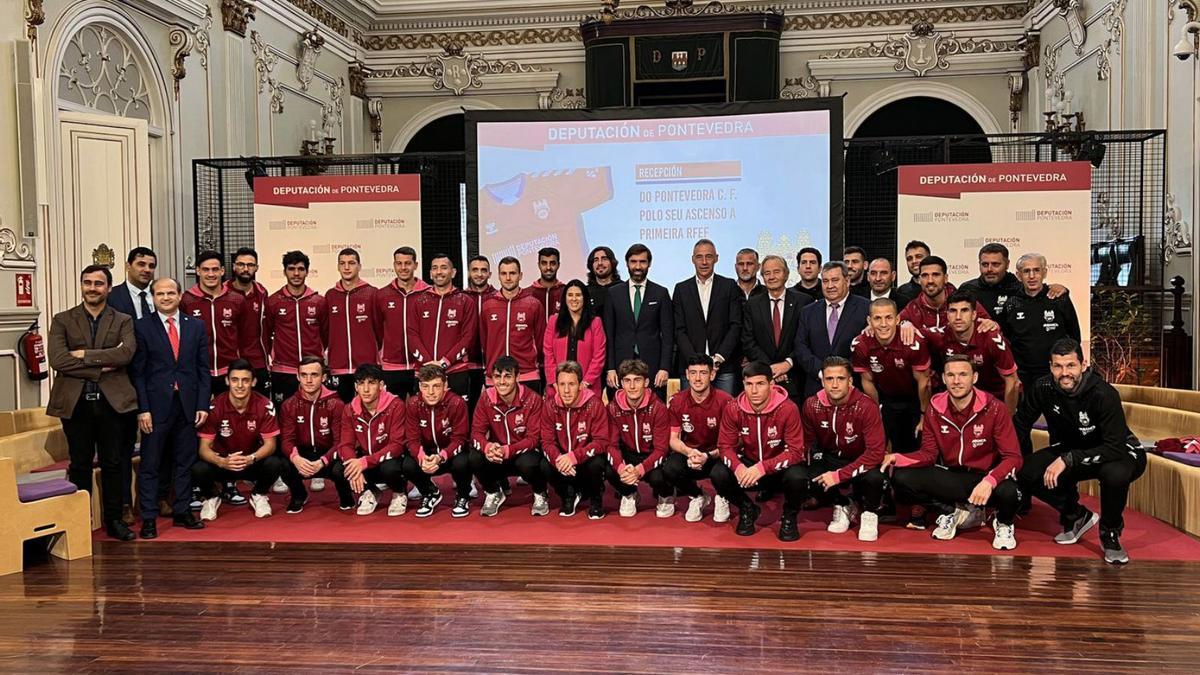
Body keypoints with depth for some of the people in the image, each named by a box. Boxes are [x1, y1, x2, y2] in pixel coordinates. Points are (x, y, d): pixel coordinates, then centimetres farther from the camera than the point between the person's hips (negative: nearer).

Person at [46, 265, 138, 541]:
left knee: (113, 464, 6)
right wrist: (100, 368, -14)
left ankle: (114, 519, 16)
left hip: (112, 401, 0)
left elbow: (126, 353, -12)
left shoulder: (123, 321, 7)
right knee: (79, 465, 7)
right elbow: (57, 359, -9)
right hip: (75, 402, 0)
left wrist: (85, 355, -13)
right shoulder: (62, 321, 6)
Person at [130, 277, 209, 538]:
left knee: (185, 462, 11)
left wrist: (203, 405, 0)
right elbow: (137, 372, -3)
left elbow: (203, 368, 7)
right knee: (150, 464, 4)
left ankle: (182, 511, 22)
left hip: (188, 405, 3)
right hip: (156, 406, -3)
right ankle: (149, 517, 11)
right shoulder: (142, 327, -1)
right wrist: (142, 408, -10)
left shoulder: (196, 326, 7)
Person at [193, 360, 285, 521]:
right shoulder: (215, 406, -17)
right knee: (198, 469, -31)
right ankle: (211, 496, 7)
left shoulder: (264, 406, -16)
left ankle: (258, 495, 4)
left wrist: (251, 458, -36)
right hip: (222, 462, 0)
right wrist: (221, 462, -38)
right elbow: (204, 447, -16)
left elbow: (270, 444, -14)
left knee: (275, 464, -31)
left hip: (253, 461, 0)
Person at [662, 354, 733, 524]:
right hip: (689, 453, 3)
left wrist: (708, 456, -30)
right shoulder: (676, 401, -6)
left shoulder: (725, 401, -16)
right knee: (669, 469, -29)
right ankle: (697, 497, 6)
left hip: (717, 454, -2)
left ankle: (722, 498, 6)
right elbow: (673, 438, -4)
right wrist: (689, 452, -26)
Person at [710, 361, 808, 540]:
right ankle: (748, 510, 8)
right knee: (718, 474, -24)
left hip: (780, 468, -2)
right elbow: (725, 445, -9)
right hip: (748, 464, 3)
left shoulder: (788, 409, -22)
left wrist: (763, 468, -36)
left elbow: (795, 451, -22)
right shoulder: (733, 408, -13)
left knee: (797, 478, -35)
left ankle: (790, 515, 1)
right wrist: (738, 467, -32)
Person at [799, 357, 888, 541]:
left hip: (860, 460, -3)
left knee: (875, 477, -36)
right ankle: (843, 506, 6)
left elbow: (876, 452, -27)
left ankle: (869, 513, 2)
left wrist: (839, 475, -30)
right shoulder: (812, 405, -13)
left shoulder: (866, 406, -24)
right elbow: (807, 442, 2)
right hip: (829, 458, 3)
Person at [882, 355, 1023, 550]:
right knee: (902, 478, -18)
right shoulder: (935, 408, -5)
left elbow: (1012, 457, -16)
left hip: (985, 477, -3)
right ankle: (959, 511, 2)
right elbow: (929, 453, 1)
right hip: (950, 476, 3)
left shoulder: (994, 408, -15)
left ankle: (1004, 524, 3)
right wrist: (898, 458, -19)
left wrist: (989, 481, -36)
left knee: (1008, 492, -37)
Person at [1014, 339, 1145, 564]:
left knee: (1116, 474, -40)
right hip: (1070, 448, 4)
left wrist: (1068, 460, -38)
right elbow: (1021, 423, -2)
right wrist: (1026, 462, -6)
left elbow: (1115, 448, -33)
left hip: (1118, 451, -4)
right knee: (1027, 473, -21)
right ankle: (1077, 516, 8)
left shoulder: (1104, 394, -29)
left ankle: (1110, 534, -8)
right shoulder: (1043, 388, -17)